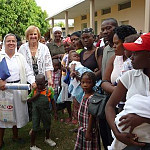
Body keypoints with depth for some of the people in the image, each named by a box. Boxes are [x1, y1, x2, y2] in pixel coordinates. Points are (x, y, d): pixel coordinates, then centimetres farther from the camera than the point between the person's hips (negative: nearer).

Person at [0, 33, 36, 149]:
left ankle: (15, 136, 33)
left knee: (17, 112, 12)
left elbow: (28, 72, 5)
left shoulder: (20, 57, 10)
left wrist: (33, 82, -12)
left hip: (18, 89, 3)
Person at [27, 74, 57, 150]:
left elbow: (52, 101, -1)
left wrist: (55, 112, 1)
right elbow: (29, 100, -7)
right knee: (35, 129, 3)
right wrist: (36, 95, -21)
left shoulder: (49, 90, -10)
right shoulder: (34, 90, -9)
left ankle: (47, 139, 48)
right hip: (36, 112, -2)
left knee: (47, 127, 21)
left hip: (46, 112, 2)